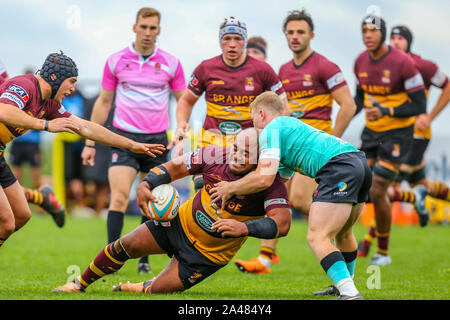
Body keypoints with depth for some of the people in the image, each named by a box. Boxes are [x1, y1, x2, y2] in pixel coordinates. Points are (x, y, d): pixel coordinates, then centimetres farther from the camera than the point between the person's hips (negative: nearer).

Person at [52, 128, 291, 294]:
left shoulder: (270, 183, -25)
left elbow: (282, 223, -37)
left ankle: (141, 289, 29)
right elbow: (175, 167, -4)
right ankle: (80, 285, 17)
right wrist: (146, 184, -21)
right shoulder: (217, 155, -14)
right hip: (181, 222, 4)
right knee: (127, 246, -4)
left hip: (207, 255, -3)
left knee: (156, 291, -8)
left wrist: (244, 228, -50)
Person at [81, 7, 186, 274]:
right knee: (119, 197, -15)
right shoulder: (116, 61, 3)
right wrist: (90, 143, 8)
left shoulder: (171, 64, 3)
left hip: (157, 140, 1)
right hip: (124, 138, -1)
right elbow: (104, 102, 10)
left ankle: (144, 260, 16)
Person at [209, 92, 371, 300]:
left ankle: (350, 294, -24)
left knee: (317, 238, -11)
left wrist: (230, 189, 10)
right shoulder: (291, 125, 35)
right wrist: (232, 187, 41)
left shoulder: (271, 129, 5)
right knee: (342, 233, 28)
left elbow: (264, 179, -6)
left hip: (338, 168, -10)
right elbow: (277, 180, 39)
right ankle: (345, 286, 42)